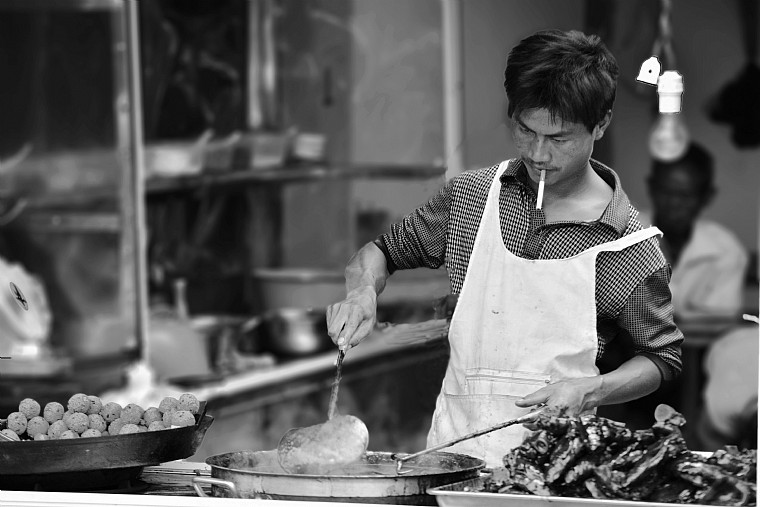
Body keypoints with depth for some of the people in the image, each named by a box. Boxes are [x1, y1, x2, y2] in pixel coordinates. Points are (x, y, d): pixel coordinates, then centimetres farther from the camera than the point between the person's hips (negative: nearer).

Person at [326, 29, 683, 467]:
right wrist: (363, 291, 0)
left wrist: (590, 391, -8)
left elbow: (664, 357, 10)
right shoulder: (469, 197, 8)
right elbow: (384, 250, 23)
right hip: (453, 447, 2)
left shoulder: (628, 249, -2)